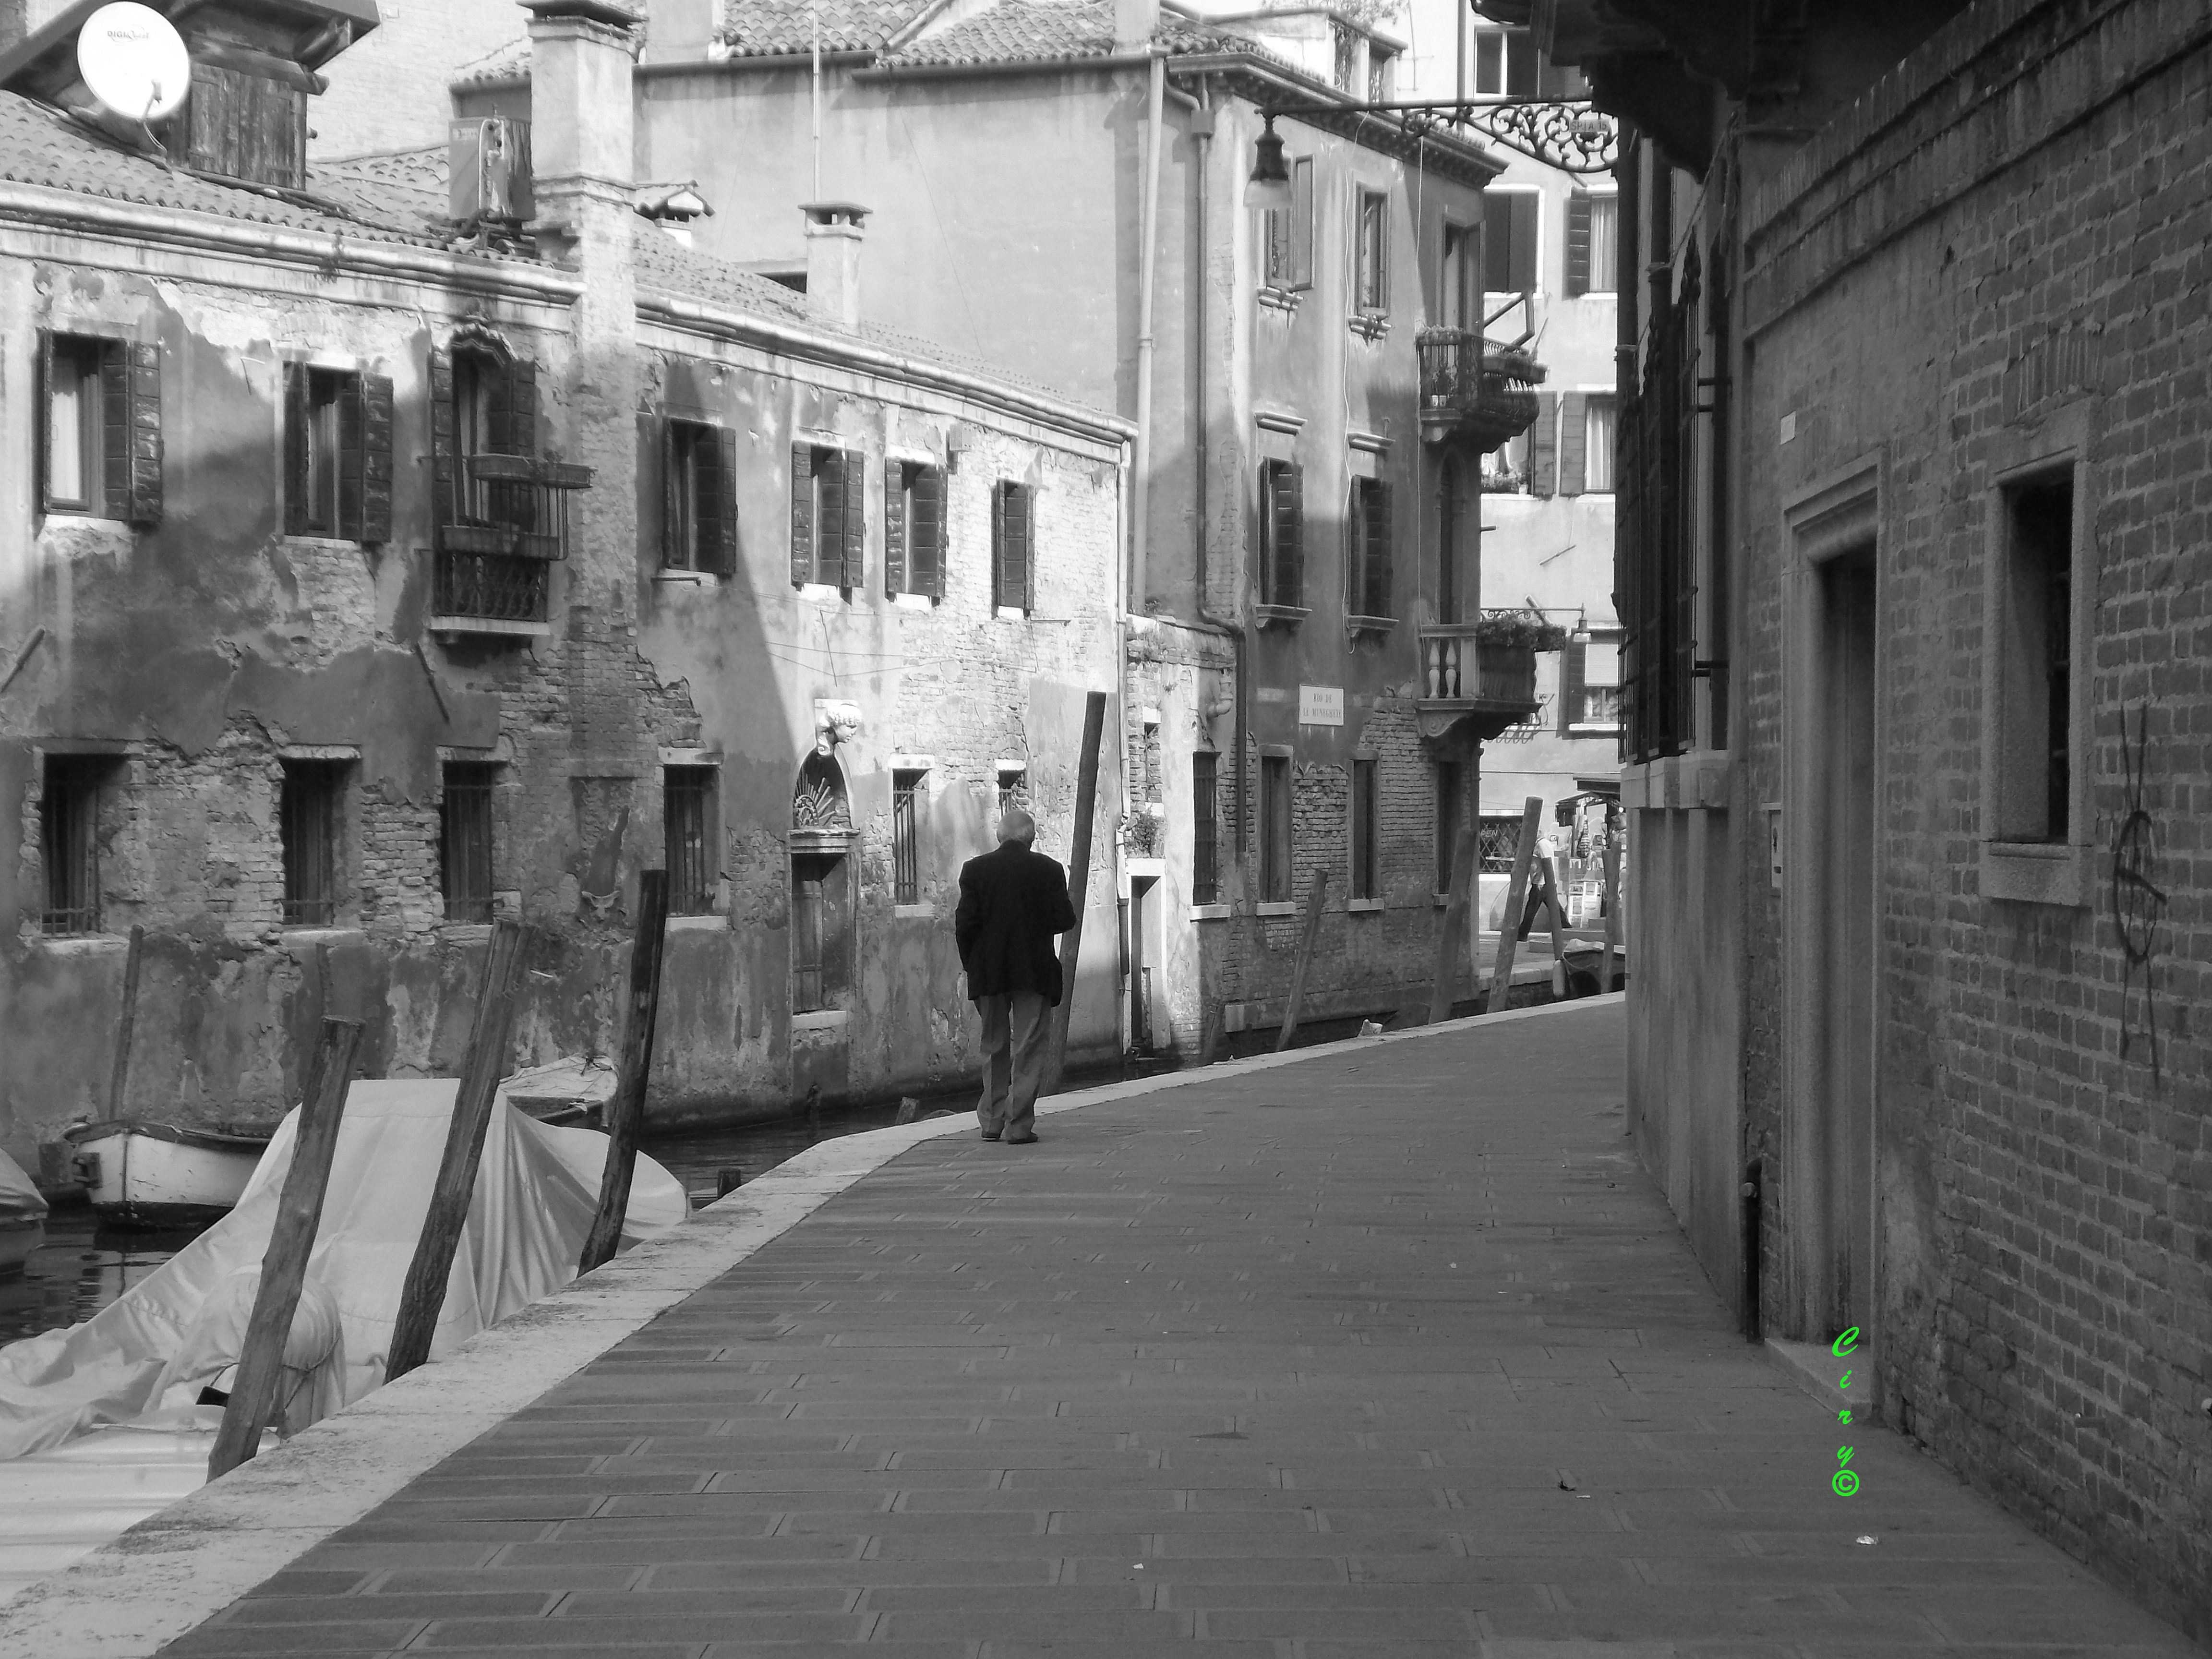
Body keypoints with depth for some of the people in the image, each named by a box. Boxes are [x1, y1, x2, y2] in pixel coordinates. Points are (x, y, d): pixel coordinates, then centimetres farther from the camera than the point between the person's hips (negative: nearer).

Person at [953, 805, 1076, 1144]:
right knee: (1028, 1050, 1)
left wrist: (970, 962, 7)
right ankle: (1019, 1126, -4)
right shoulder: (1049, 870, -4)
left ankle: (992, 1122, 18)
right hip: (1035, 972, -2)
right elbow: (1064, 919, -4)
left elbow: (965, 923, -5)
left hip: (988, 973, 2)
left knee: (994, 1049, 15)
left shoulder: (975, 870, -2)